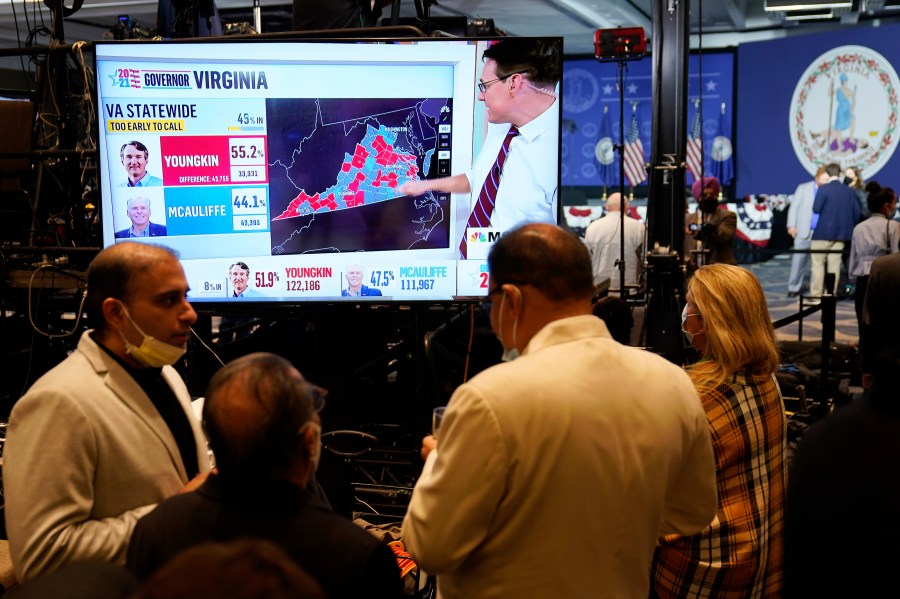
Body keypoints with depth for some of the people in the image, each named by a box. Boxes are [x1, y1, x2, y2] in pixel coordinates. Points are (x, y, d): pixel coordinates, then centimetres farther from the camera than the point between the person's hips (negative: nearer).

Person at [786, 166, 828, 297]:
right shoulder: (803, 188, 6)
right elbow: (794, 207, 4)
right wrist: (791, 225, -4)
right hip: (804, 231, -1)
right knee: (798, 260, -1)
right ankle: (794, 288, 6)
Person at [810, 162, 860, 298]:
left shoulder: (824, 189, -11)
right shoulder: (849, 191, 5)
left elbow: (816, 209, -12)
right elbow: (856, 213, 7)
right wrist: (849, 227, 20)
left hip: (823, 232, -4)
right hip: (841, 232, 5)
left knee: (818, 264, 1)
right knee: (834, 264, 7)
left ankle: (816, 294, 0)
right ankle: (831, 294, 8)